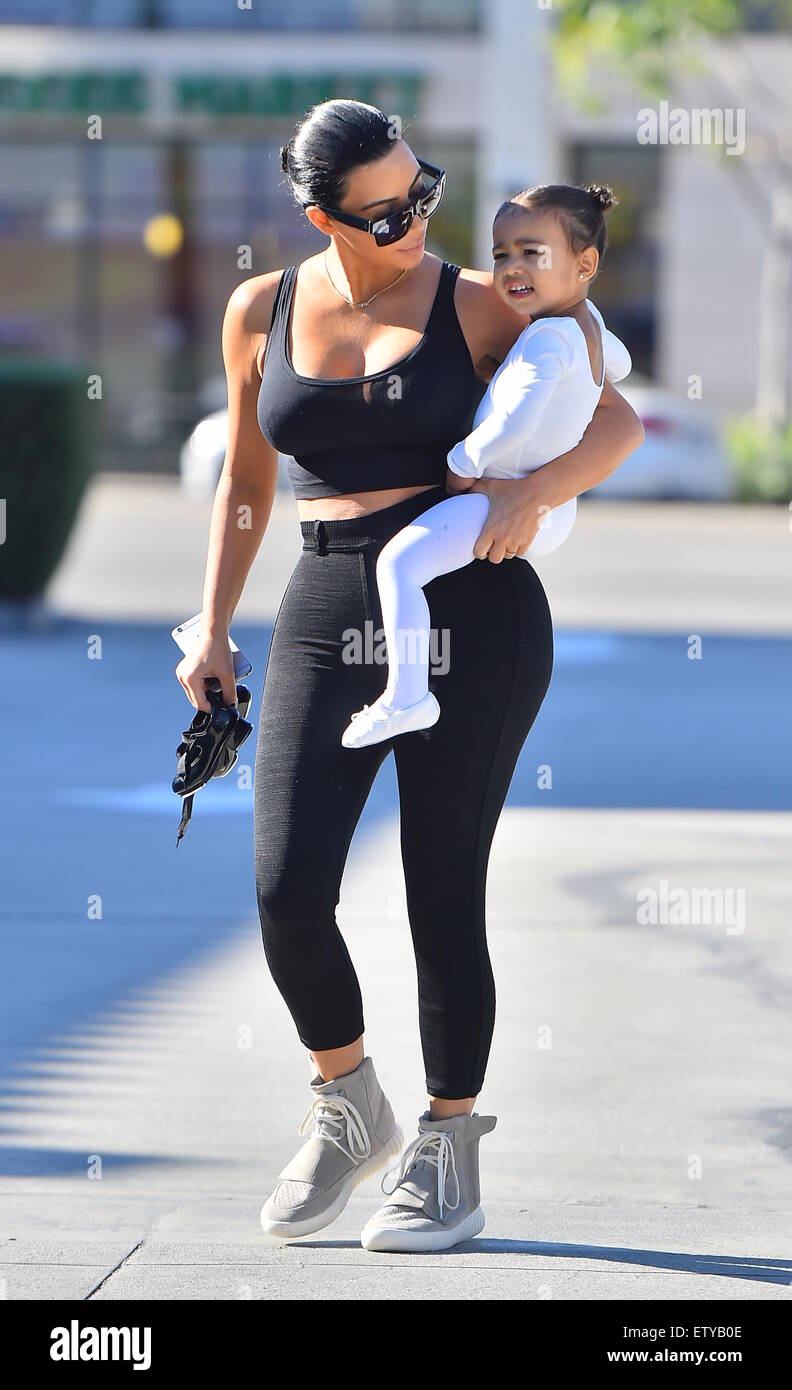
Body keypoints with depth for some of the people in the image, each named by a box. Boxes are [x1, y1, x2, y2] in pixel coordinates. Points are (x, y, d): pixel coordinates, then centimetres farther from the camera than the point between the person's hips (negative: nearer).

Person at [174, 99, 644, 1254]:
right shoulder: (263, 312, 9)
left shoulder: (475, 304, 2)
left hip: (472, 609, -2)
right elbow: (246, 482, 20)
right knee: (287, 895, -11)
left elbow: (620, 423, 3)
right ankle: (349, 1114, 15)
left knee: (443, 895, -3)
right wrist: (212, 630, 13)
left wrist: (537, 489, -16)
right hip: (330, 620, 2)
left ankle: (449, 1157, 14)